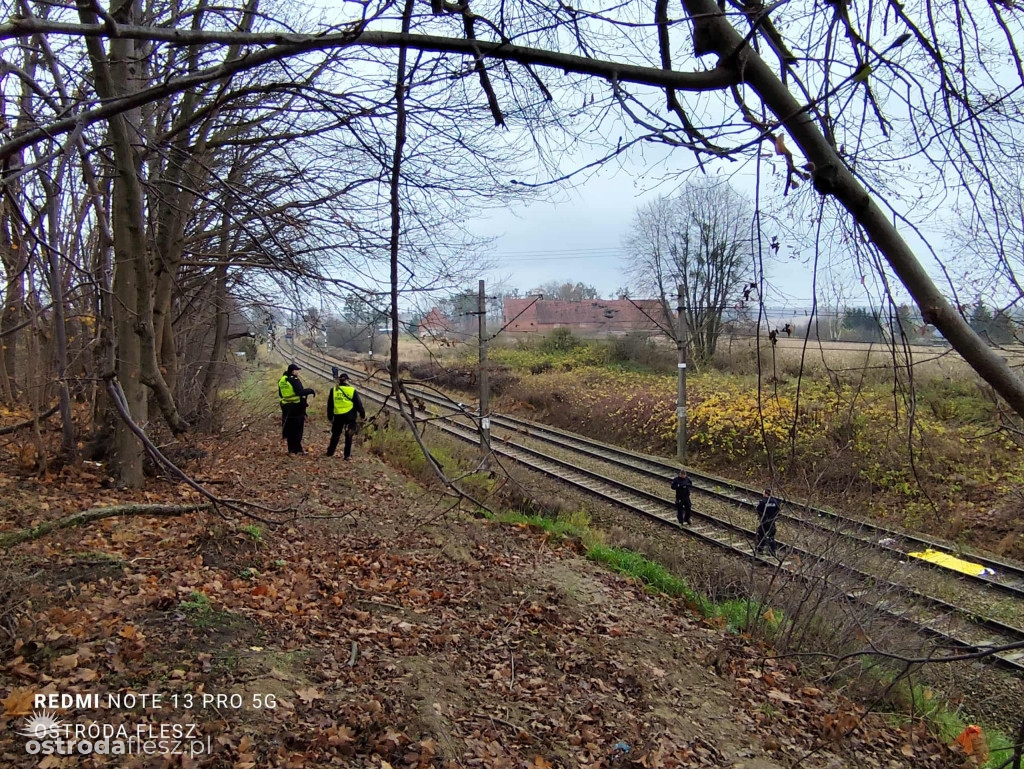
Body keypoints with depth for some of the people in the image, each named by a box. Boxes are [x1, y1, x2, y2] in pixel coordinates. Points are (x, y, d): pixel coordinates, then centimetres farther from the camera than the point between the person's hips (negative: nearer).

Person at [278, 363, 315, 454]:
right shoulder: (294, 380, -16)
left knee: (290, 429, 13)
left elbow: (280, 394, 17)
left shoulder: (281, 380, 8)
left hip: (286, 407, 7)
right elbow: (301, 392, -26)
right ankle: (298, 449, 2)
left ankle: (291, 449, 19)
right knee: (297, 429, 0)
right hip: (297, 407, -7)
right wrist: (311, 390, -14)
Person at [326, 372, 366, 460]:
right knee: (348, 436, 6)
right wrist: (363, 415, 9)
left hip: (338, 416, 2)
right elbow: (358, 404, -2)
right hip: (349, 416, -2)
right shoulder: (352, 390, -6)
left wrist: (330, 417, 17)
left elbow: (330, 405, 7)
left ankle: (330, 452, 27)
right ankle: (347, 455, 6)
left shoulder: (333, 390, 0)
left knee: (335, 435, 19)